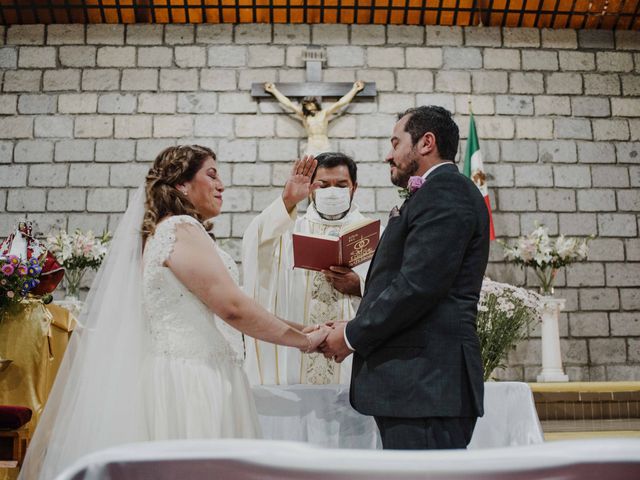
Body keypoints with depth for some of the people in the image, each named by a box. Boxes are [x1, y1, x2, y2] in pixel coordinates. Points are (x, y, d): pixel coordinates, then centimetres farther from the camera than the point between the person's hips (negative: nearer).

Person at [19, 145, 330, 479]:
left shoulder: (158, 230, 17)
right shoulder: (182, 228, -13)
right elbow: (232, 307, -18)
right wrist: (304, 340, -9)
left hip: (179, 374, 9)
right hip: (188, 382, -9)